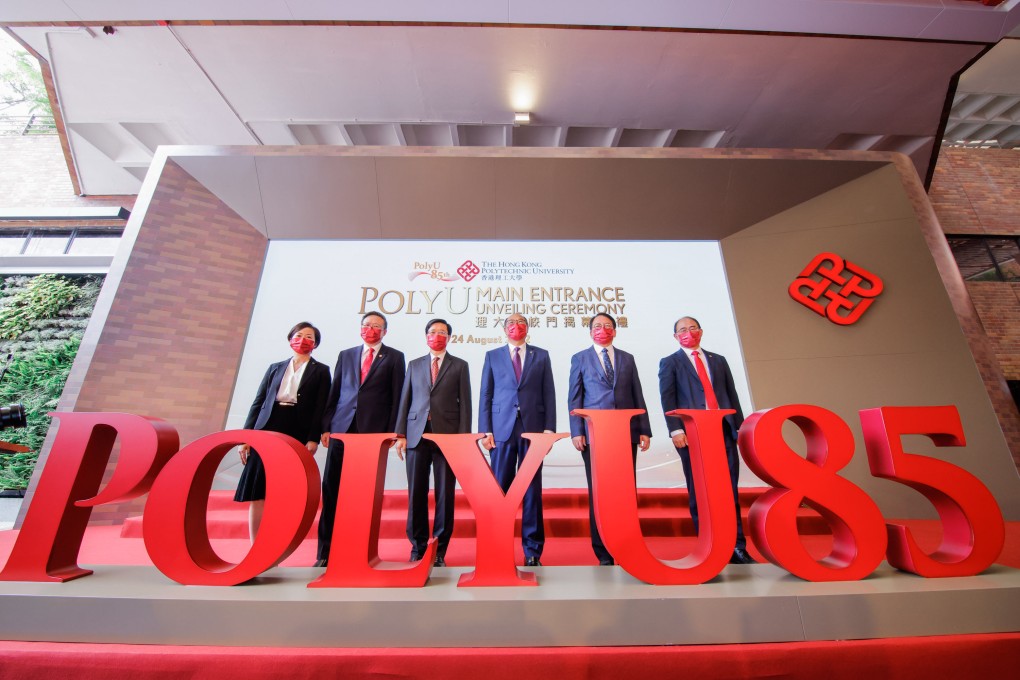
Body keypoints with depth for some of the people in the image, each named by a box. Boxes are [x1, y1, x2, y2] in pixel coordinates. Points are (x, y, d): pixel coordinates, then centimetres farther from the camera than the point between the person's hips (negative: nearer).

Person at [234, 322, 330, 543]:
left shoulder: (320, 371, 7)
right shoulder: (275, 368, 15)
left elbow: (321, 407, -1)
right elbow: (258, 402, 12)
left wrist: (313, 439, -12)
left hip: (297, 435, -3)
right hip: (267, 431, 3)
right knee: (257, 493, 2)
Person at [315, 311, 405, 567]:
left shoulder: (394, 357, 6)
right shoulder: (345, 355, 16)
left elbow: (397, 397, 2)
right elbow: (334, 392, 13)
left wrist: (392, 431, -5)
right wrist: (326, 426, 5)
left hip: (374, 430, -3)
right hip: (342, 428, 3)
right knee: (331, 488, 4)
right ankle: (325, 551, 16)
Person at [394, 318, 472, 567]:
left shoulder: (459, 366, 8)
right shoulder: (414, 365, 15)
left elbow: (465, 404, 2)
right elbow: (405, 401, 11)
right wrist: (400, 434, 3)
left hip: (447, 435, -2)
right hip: (417, 434, 2)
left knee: (445, 494, 4)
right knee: (416, 493, 6)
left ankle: (440, 550, 17)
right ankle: (418, 548, 21)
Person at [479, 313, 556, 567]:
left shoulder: (541, 355, 11)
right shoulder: (492, 356, 11)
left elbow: (549, 394, 6)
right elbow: (485, 395, 7)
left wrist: (549, 428, -2)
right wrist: (485, 430, -1)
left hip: (532, 428, 0)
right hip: (502, 429, 0)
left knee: (532, 490, 6)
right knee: (500, 489, 5)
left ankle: (533, 550, 19)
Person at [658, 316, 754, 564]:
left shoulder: (719, 360, 19)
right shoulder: (670, 363, 7)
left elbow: (732, 394, 16)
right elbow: (667, 399, -2)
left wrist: (740, 426, 7)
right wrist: (676, 430, -13)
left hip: (724, 431, 3)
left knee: (730, 490, 3)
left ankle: (737, 547, 12)